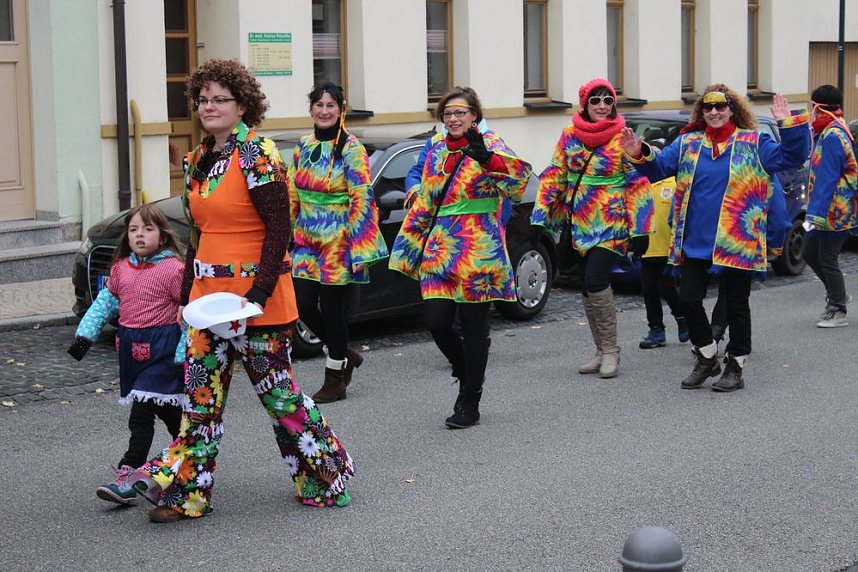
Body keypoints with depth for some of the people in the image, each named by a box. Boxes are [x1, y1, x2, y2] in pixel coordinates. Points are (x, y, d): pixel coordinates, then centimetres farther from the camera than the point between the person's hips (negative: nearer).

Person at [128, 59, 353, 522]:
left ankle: (325, 478, 18)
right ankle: (186, 491, 11)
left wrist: (259, 293, -22)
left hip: (256, 295, -7)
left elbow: (278, 229, -16)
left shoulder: (257, 155, -12)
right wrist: (187, 295, 16)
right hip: (208, 293, 8)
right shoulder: (196, 160, 12)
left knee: (276, 389, 2)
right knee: (201, 392, 7)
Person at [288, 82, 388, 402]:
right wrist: (288, 236, 11)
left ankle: (335, 381, 14)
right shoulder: (303, 146, 9)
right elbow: (292, 196, 15)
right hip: (307, 241, 6)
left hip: (338, 241, -6)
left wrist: (360, 252, -18)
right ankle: (344, 355, 26)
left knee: (331, 308, 0)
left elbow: (362, 201, -13)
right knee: (304, 305, 2)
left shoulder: (351, 150, -9)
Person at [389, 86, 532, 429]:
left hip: (479, 253, -5)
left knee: (473, 327, 2)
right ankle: (467, 373, 25)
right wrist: (408, 250, 22)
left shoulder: (489, 144, -3)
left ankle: (470, 402, 14)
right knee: (436, 322, -4)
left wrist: (487, 158, -41)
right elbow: (423, 206, 22)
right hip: (440, 252, 5)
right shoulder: (436, 153, 15)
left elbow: (519, 175, -23)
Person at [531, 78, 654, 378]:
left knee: (595, 280, -18)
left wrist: (639, 229, -9)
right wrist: (540, 216, 6)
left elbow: (637, 184, -5)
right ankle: (601, 352, 20)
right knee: (587, 288, 8)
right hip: (580, 225, 5)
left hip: (611, 224, -5)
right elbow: (554, 177, 10)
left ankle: (610, 349, -3)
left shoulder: (622, 138, -6)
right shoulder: (570, 135, 5)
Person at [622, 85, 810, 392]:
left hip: (737, 242, -3)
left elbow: (790, 156, -6)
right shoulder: (688, 143, 10)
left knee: (736, 303, 5)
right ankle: (707, 358, 23)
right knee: (689, 298, 4)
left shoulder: (753, 142, 1)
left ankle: (735, 367, 18)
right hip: (694, 241, 4)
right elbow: (660, 166, 6)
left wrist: (789, 125, -19)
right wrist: (641, 156, -13)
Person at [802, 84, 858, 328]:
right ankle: (836, 295, 31)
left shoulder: (832, 137, -20)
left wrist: (815, 214, -27)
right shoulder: (827, 133, 12)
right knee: (810, 253, 17)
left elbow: (826, 179, -25)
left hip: (835, 212, -10)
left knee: (827, 260, -2)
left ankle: (838, 312, 8)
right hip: (829, 210, 10)